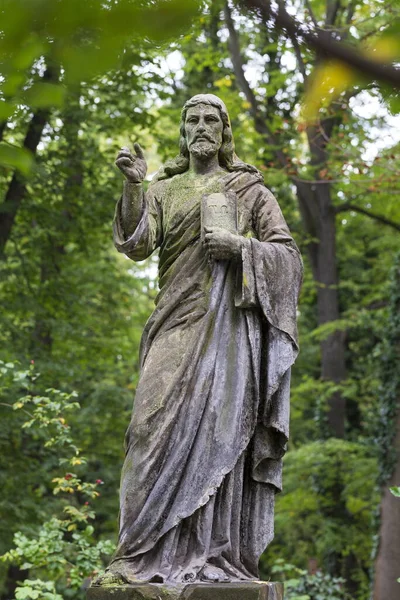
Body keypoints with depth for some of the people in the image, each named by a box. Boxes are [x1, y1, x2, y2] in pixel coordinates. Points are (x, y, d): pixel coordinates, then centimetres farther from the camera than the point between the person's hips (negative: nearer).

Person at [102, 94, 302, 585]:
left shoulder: (249, 190, 14)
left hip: (230, 323, -1)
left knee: (219, 430, -8)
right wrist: (133, 185, -14)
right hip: (178, 324, 2)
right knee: (159, 425, -11)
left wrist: (239, 246, -9)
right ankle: (142, 553, -13)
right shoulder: (163, 191, 18)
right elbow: (136, 245, 0)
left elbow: (287, 254, 8)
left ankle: (213, 554, -8)